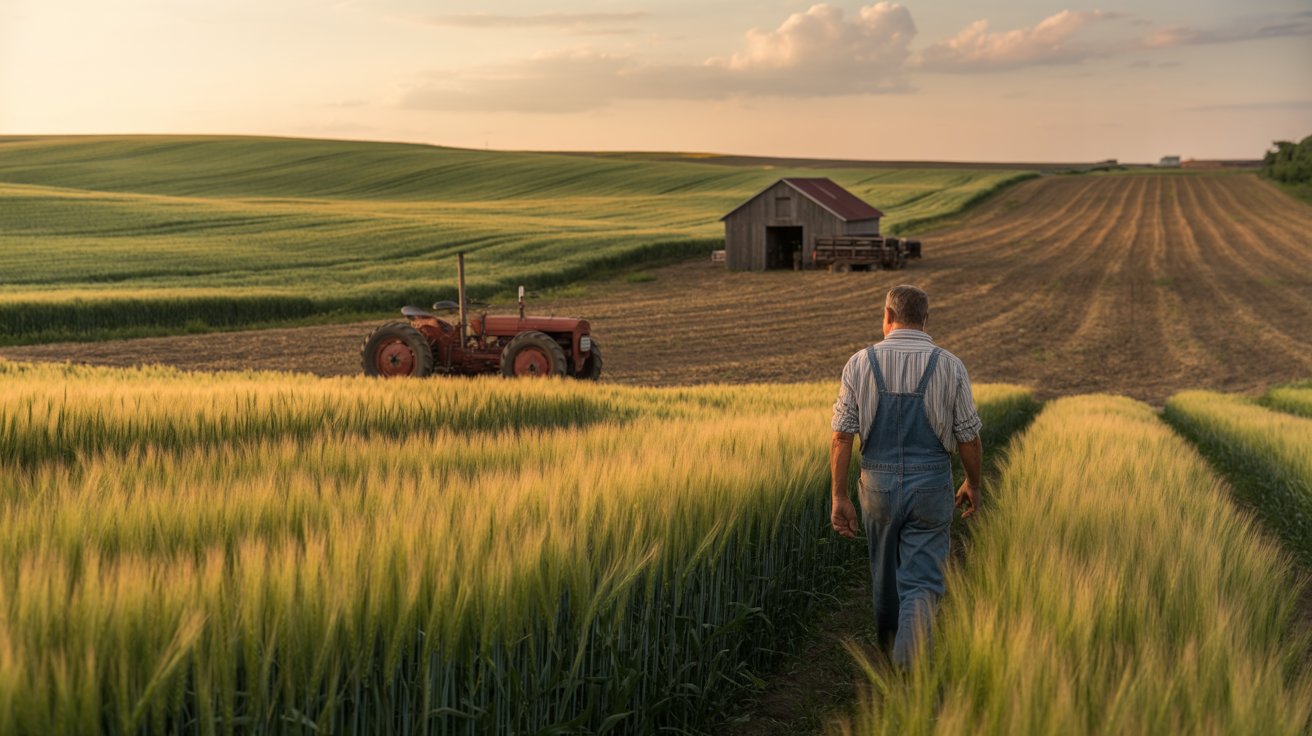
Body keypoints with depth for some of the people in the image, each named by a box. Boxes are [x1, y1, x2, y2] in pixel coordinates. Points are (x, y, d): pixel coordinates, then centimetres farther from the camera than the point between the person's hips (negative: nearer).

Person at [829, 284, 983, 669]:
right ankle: (908, 668, -16)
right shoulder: (949, 366, -5)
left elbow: (842, 436, -6)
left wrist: (840, 497, -2)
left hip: (878, 482, 2)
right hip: (930, 486, -2)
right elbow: (969, 437, -1)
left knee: (886, 575, 22)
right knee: (921, 583, 0)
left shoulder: (860, 363, -4)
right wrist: (973, 484, 16)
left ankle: (891, 649, 42)